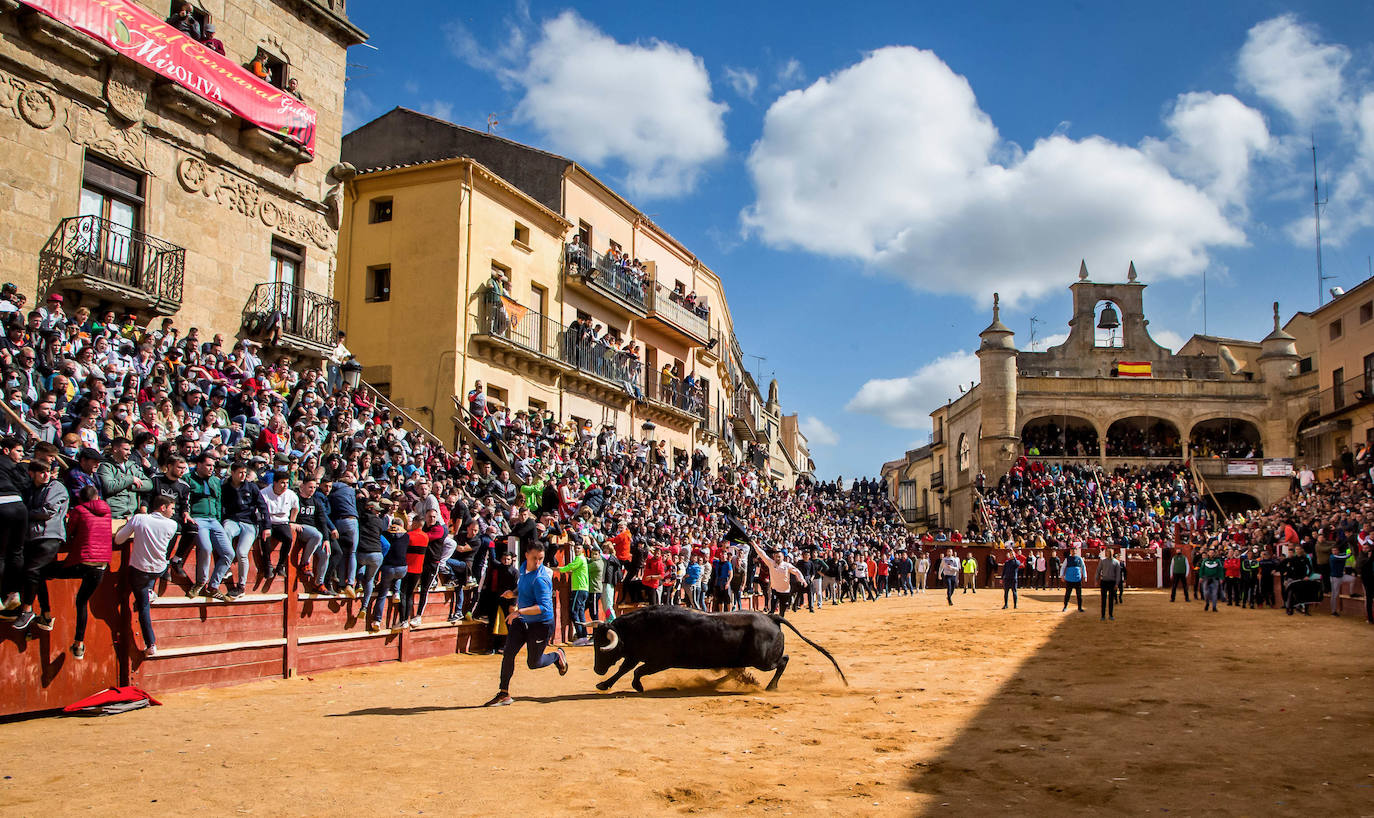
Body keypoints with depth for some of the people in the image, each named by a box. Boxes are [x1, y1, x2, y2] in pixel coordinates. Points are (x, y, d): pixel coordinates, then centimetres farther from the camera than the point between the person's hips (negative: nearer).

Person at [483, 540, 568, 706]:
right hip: (522, 621, 7)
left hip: (541, 624, -7)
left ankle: (558, 655, 36)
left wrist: (519, 612, -38)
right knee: (508, 654, -3)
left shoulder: (540, 579, -26)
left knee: (533, 663, 7)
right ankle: (504, 694, 8)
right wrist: (513, 593, 0)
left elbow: (543, 607, -31)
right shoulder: (524, 568, 0)